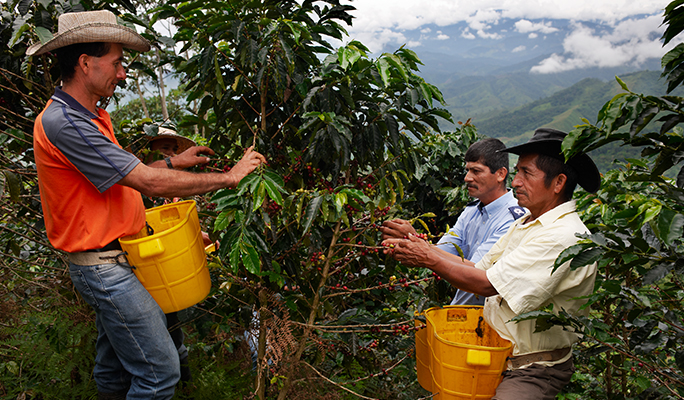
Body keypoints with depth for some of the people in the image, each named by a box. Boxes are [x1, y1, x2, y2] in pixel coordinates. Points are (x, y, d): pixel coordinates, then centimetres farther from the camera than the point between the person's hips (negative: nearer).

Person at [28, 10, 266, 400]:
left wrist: (174, 162, 10)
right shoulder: (62, 123, -24)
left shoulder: (92, 116, 9)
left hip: (116, 256, 10)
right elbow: (150, 183, -27)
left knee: (117, 360, 25)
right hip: (104, 268, -10)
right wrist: (228, 177, -20)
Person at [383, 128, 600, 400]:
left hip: (533, 372, -8)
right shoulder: (524, 224, 10)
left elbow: (488, 284, -23)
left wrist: (430, 259, -14)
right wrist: (421, 247, 0)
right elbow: (481, 269, 7)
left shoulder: (566, 237, -20)